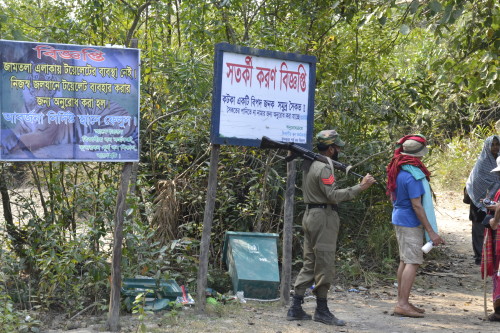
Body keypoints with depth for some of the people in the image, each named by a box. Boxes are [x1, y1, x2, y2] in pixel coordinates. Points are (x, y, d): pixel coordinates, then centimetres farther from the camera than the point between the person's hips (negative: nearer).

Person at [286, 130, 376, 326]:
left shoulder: (310, 165, 15)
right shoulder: (324, 168, -15)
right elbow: (333, 195, -22)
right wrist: (360, 187, -21)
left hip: (310, 215, 10)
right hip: (324, 218, -10)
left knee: (309, 265, 11)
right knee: (325, 266, -3)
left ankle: (296, 309, 10)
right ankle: (321, 311, 1)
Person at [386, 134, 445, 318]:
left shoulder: (398, 170, 7)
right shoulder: (412, 175, -21)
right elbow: (417, 206, -21)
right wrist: (431, 232, -18)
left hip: (399, 218, 10)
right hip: (410, 222, -10)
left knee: (405, 261, 14)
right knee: (413, 262, -8)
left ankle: (402, 301, 19)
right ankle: (402, 304, -10)